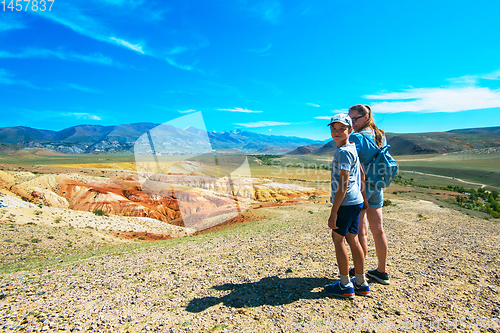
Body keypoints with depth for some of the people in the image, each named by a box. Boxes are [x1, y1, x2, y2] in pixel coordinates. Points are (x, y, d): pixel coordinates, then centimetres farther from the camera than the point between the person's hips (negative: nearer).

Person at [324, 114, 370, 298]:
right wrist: (362, 195, 30)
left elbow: (343, 184, -21)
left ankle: (345, 285, 14)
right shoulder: (352, 148, 14)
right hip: (356, 201, 9)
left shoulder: (343, 152, -16)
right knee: (352, 240, 15)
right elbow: (361, 174, 22)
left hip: (346, 202, -9)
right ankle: (361, 284, 27)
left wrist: (333, 212, -20)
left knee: (338, 239, 3)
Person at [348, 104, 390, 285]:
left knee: (360, 231, 2)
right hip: (376, 187, 8)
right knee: (378, 230, 14)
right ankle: (381, 272, 28)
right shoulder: (381, 136, 10)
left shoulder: (356, 137, -15)